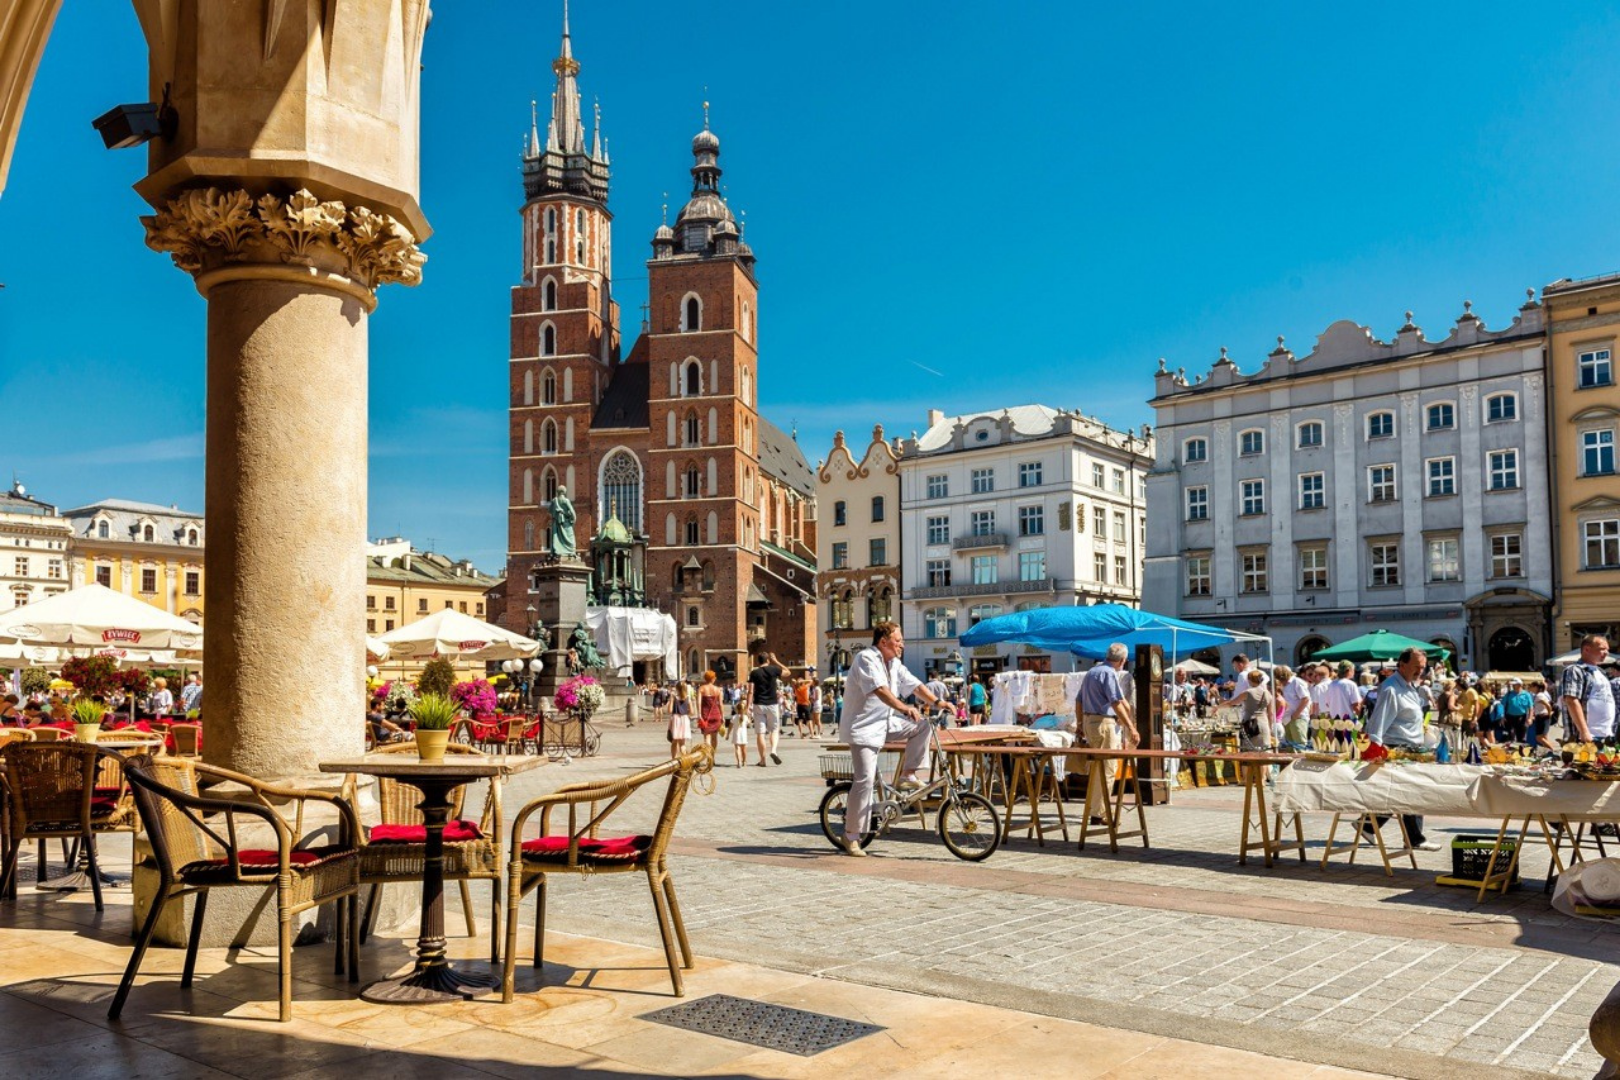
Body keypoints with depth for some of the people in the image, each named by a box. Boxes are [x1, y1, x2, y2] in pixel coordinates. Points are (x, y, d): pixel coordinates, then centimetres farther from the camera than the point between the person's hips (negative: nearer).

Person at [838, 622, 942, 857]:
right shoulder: (865, 659, -17)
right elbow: (880, 690, -32)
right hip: (863, 726, -8)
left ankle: (908, 775, 4)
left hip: (886, 723, 8)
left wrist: (937, 702, -3)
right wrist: (906, 709, -43)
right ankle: (851, 836, -6)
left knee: (922, 725, -6)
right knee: (866, 779, -15)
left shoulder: (894, 663, 10)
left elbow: (914, 685, 10)